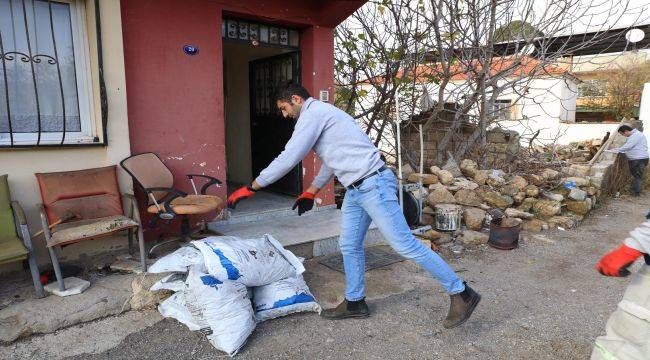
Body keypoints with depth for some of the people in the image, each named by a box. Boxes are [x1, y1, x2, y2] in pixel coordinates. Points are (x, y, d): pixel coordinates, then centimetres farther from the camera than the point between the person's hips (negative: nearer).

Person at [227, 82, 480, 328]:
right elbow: (330, 161, 30)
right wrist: (311, 192, 32)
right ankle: (354, 303, 29)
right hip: (356, 190, 10)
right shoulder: (321, 114, 22)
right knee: (349, 246, 14)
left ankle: (462, 294, 6)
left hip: (373, 185, -10)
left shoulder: (313, 113, -9)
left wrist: (250, 188, -7)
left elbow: (288, 158, -14)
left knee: (405, 244, -6)